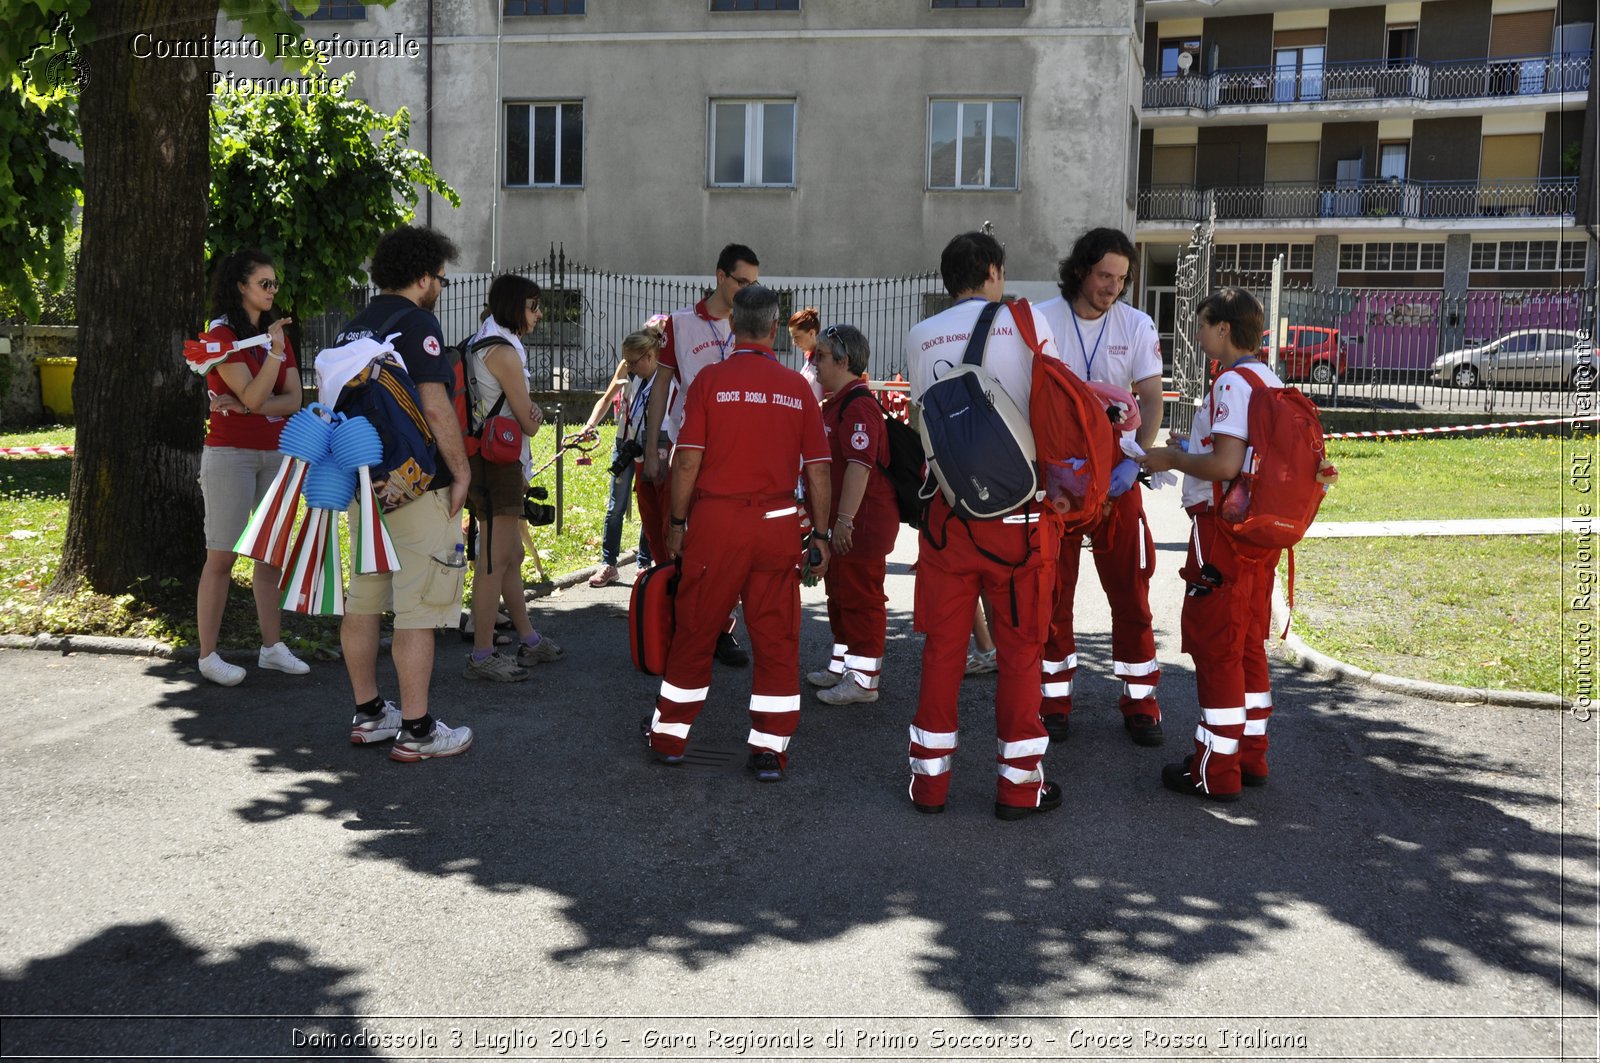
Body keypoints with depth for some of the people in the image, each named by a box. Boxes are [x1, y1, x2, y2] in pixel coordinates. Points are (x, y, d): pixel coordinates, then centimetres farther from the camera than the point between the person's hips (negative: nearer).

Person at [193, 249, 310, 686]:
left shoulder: (277, 333, 12)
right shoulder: (221, 334, -8)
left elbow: (294, 399, 1)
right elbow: (254, 395, -18)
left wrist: (244, 407, -12)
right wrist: (274, 349, -26)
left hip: (275, 453, 7)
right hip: (230, 453, -7)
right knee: (221, 556, -4)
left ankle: (272, 647, 16)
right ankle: (208, 655, 3)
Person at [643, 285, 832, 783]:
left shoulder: (710, 379, -3)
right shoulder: (797, 387, 3)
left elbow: (688, 460, -6)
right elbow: (818, 471, 3)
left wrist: (676, 523, 4)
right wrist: (820, 535, 10)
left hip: (715, 519, -1)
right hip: (779, 525, 1)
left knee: (695, 630, 11)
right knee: (776, 638, 8)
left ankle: (669, 736, 23)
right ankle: (770, 749, 10)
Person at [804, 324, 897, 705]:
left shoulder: (859, 406, -19)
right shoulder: (835, 404, 16)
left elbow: (859, 467, -26)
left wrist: (845, 521, -27)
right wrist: (829, 521, 26)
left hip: (862, 521, -11)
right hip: (841, 520, 11)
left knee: (860, 597, -4)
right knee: (839, 594, 19)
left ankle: (863, 679, 4)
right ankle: (842, 666, 31)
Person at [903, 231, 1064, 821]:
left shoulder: (920, 337, 8)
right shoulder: (1025, 321, 1)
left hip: (948, 508, 2)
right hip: (1017, 508, -2)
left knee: (943, 644, 10)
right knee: (1020, 645, 7)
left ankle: (929, 777, 16)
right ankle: (1019, 783, 14)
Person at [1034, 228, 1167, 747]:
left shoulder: (1137, 325, 0)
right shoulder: (1042, 321, -5)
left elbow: (1151, 400, -6)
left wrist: (1133, 461, -22)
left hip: (1116, 473, 1)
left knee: (1130, 587, 3)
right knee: (1052, 588, 6)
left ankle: (1140, 700, 15)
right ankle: (1054, 699, 18)